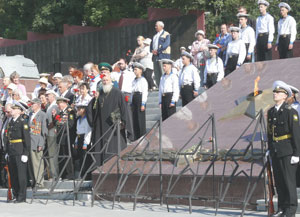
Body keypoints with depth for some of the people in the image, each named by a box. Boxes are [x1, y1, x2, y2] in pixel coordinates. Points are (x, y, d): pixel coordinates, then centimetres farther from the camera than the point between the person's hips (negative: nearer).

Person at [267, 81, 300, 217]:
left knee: (289, 179, -5)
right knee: (278, 180, 9)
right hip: (275, 152, 7)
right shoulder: (271, 112, 12)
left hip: (288, 152, -7)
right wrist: (269, 148, 16)